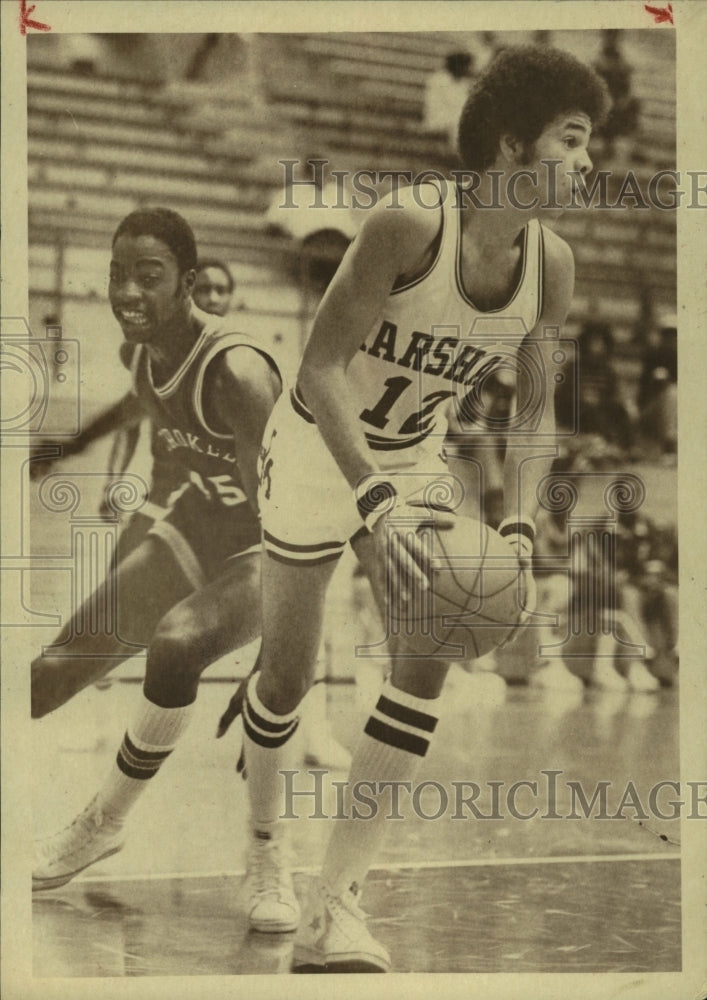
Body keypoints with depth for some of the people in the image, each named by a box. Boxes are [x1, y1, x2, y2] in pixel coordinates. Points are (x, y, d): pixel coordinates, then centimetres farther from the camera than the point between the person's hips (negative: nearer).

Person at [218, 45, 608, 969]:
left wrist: (518, 527, -14)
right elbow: (323, 368, -30)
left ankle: (335, 910, -10)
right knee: (287, 672, 5)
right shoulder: (411, 225, -29)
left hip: (417, 463, 5)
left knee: (428, 660, -13)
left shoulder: (552, 265, -11)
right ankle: (267, 850, 34)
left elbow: (536, 408, 0)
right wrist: (376, 503, -39)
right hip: (315, 450, -4)